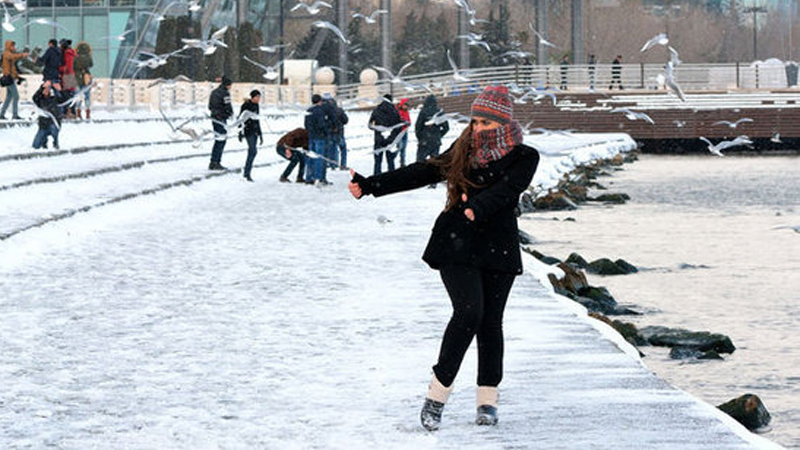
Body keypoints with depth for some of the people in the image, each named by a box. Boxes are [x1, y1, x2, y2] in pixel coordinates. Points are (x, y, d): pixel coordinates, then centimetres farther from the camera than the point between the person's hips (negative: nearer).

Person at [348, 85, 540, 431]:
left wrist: (480, 207, -42)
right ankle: (437, 394, -10)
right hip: (456, 246, 0)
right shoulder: (464, 151, 7)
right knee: (469, 312, -16)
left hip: (497, 249, 0)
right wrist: (370, 186, 2)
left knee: (490, 321, 2)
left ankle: (488, 399, 13)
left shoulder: (523, 158, -2)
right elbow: (423, 172, 7)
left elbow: (506, 189, -21)